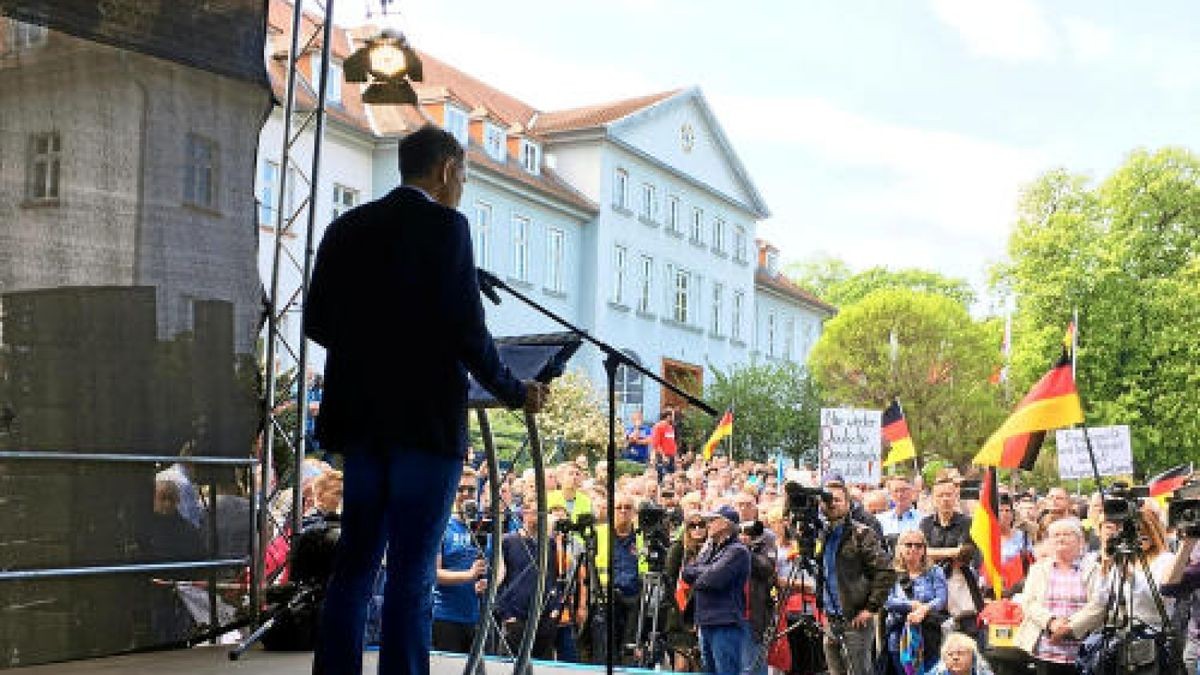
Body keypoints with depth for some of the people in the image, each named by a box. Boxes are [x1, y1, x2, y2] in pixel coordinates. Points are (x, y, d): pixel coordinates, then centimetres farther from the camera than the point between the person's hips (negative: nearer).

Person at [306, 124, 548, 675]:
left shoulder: (346, 228, 11)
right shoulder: (444, 226, -8)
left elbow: (316, 322, 10)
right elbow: (466, 329, -13)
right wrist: (515, 393, 1)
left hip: (360, 418, 6)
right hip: (426, 420, -6)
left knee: (354, 565, 11)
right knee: (412, 573, -2)